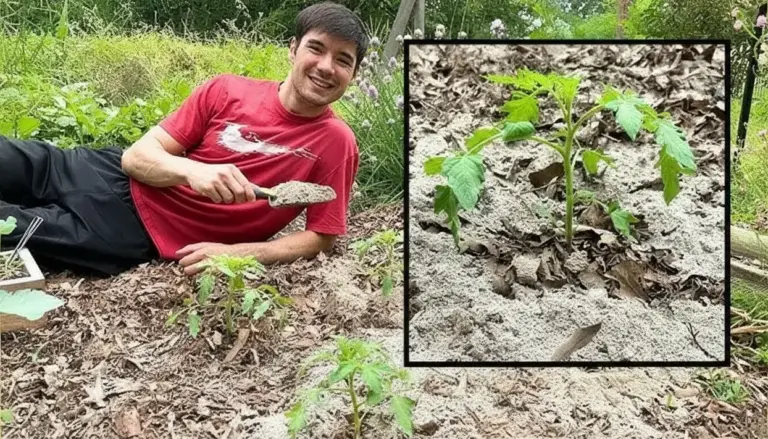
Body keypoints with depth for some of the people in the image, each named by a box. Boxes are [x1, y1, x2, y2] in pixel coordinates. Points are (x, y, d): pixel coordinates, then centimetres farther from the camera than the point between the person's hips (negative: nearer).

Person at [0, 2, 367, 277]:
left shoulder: (336, 143, -10)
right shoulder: (226, 91, -5)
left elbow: (322, 237, -8)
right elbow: (136, 157, -5)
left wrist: (236, 253, -20)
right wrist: (191, 170, -28)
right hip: (120, 178, 4)